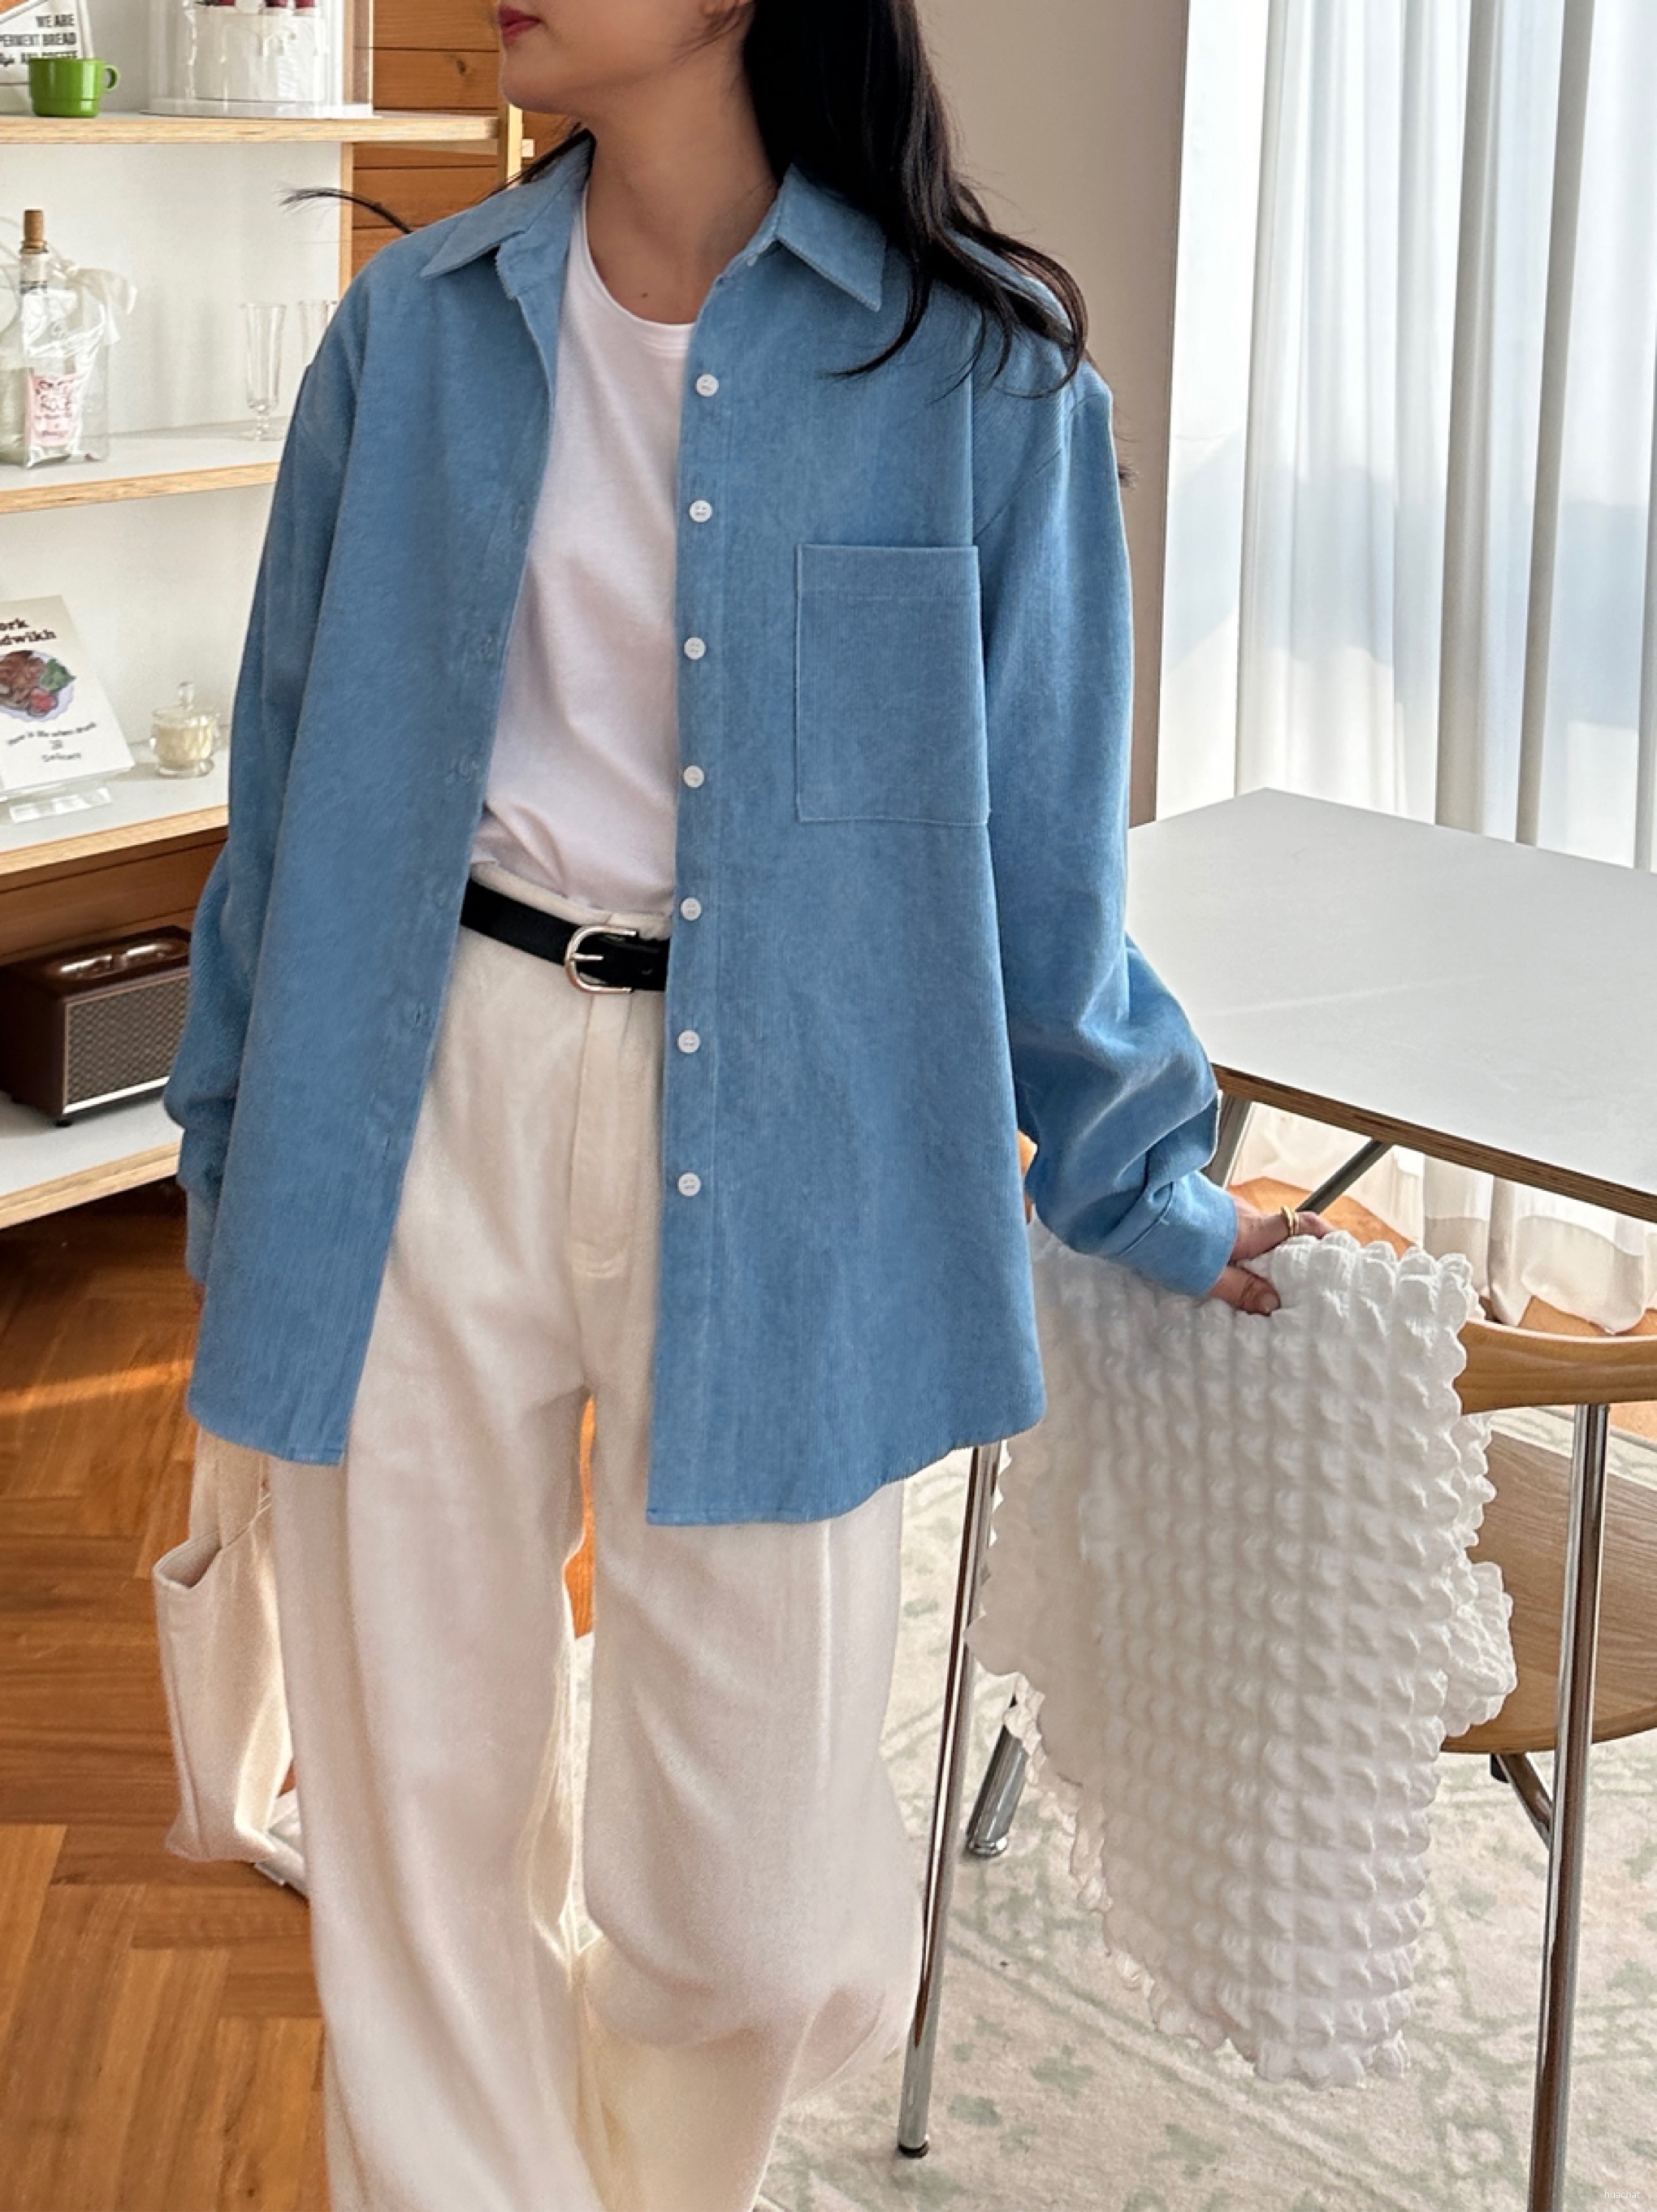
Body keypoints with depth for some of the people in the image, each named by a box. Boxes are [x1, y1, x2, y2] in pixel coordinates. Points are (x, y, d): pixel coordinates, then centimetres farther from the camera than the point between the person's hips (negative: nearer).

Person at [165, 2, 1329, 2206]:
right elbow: (295, 766, 12)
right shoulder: (417, 329, 4)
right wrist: (239, 1140, 16)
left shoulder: (974, 362, -4)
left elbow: (1040, 819, 4)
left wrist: (1140, 1180, 11)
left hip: (777, 1136, -2)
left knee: (746, 1889, 4)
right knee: (422, 1824, 8)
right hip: (429, 1113, 2)